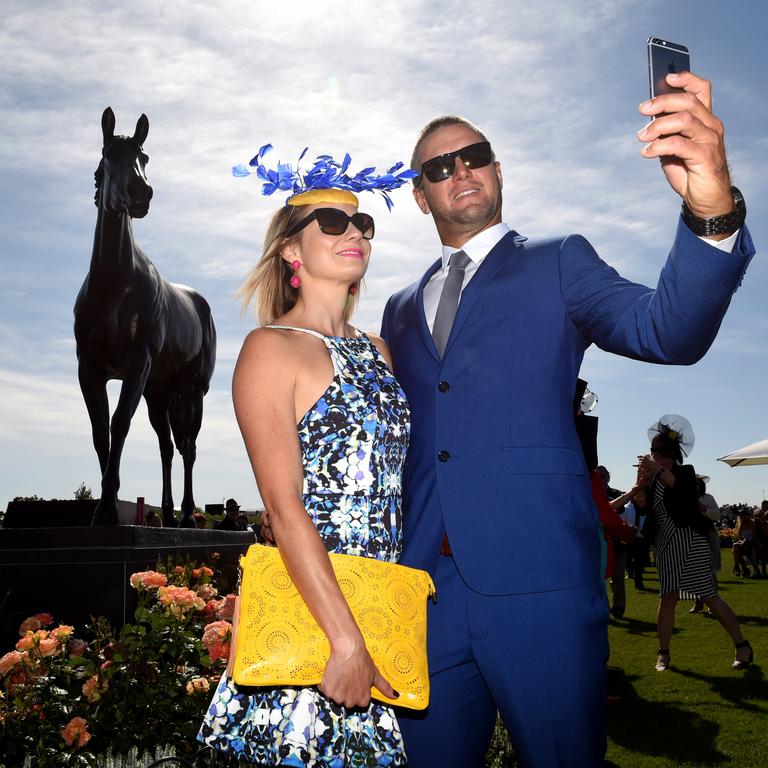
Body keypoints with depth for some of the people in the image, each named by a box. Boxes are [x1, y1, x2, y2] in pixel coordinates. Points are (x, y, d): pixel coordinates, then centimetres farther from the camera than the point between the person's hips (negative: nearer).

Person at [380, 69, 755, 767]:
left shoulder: (558, 265, 6)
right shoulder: (402, 312, 19)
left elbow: (669, 331, -12)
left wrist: (713, 209, -31)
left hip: (538, 584, -3)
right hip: (427, 587, 4)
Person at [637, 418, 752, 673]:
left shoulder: (685, 471, -1)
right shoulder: (653, 478, 10)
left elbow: (684, 489, -24)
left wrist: (659, 470, -33)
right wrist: (643, 480, -13)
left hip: (691, 543, -4)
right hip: (666, 546, 4)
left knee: (710, 597, -4)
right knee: (668, 597, 1)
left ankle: (742, 646, 8)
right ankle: (663, 653, 8)